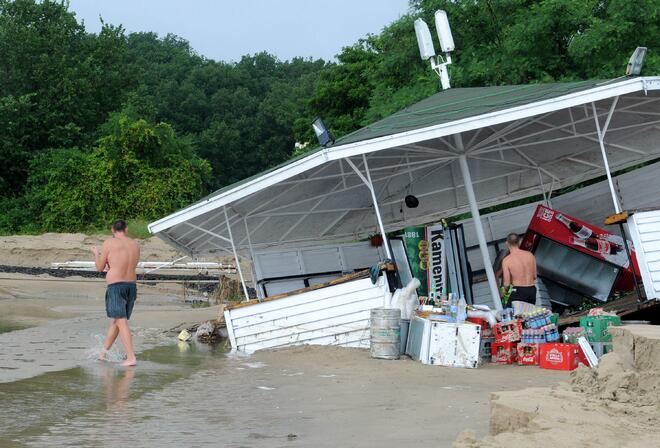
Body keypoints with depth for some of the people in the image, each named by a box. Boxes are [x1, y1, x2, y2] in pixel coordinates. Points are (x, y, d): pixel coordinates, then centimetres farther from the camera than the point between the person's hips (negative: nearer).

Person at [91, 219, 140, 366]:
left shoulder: (109, 243, -5)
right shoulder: (136, 245, 9)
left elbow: (100, 268, 2)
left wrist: (96, 253, 22)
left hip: (115, 286, -6)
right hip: (131, 286, 6)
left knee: (121, 322, -10)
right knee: (115, 321, 19)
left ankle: (131, 358, -19)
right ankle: (103, 352, 33)